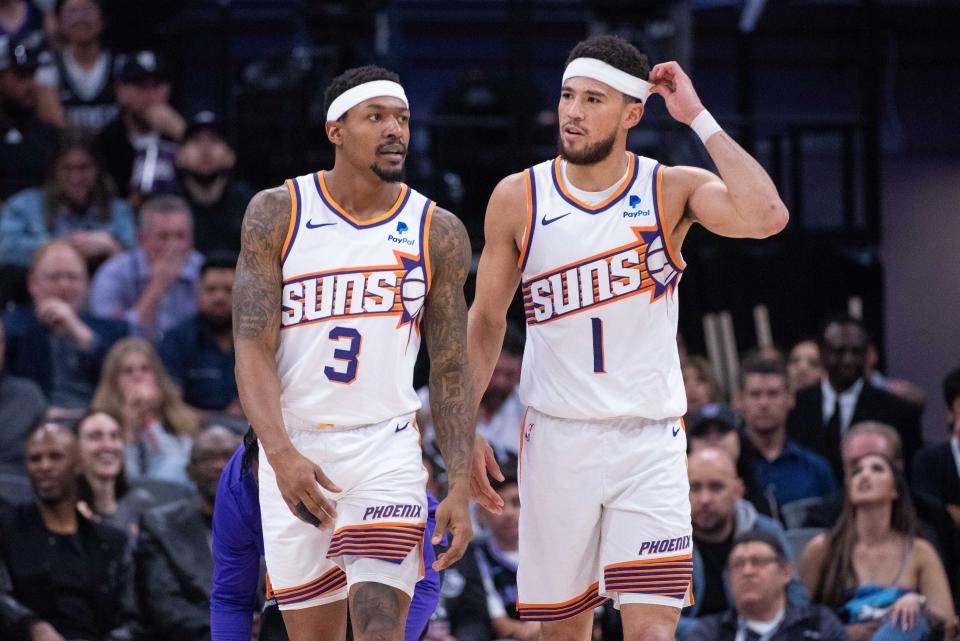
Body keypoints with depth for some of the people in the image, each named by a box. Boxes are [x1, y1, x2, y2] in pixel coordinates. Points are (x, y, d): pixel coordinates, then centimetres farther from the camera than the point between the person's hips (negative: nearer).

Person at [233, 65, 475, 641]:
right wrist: (281, 453, -22)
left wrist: (461, 488, -2)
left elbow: (451, 372, 6)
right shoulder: (277, 214, -1)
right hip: (293, 453, 0)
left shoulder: (438, 233, 3)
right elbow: (253, 348, -7)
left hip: (386, 448, 0)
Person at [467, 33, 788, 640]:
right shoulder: (518, 198, 0)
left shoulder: (672, 191, -4)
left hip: (649, 443, -2)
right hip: (557, 437, 2)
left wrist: (699, 118, -18)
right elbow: (486, 320, 10)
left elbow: (767, 217, -24)